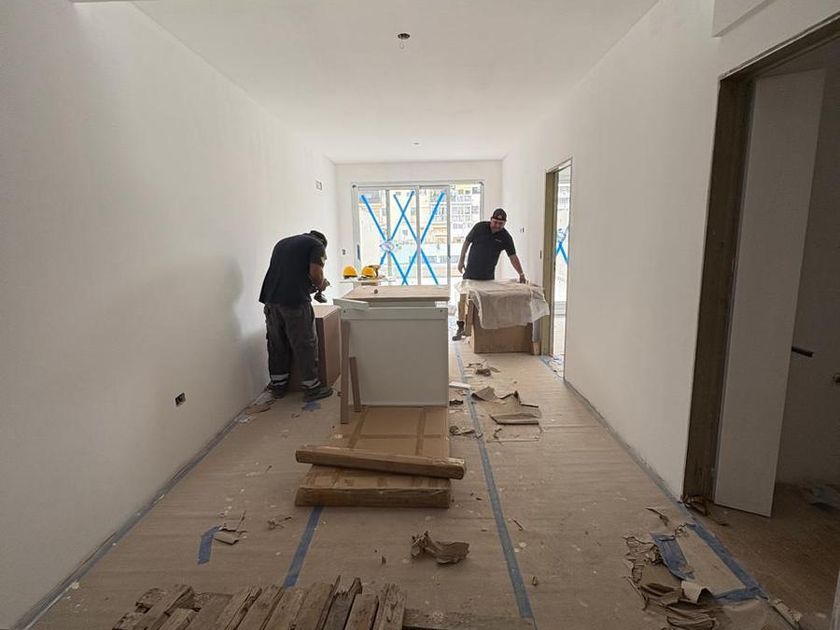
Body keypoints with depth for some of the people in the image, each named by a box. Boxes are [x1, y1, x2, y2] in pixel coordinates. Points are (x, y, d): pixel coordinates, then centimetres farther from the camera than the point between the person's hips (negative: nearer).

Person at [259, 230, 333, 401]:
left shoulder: (282, 243, 27)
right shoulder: (317, 244, 6)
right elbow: (315, 273, -10)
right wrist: (320, 285, 11)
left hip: (270, 298, 7)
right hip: (295, 300, -6)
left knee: (276, 343, 17)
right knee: (305, 345, 4)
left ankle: (277, 385, 27)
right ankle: (311, 387, 13)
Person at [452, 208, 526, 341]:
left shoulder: (506, 237, -6)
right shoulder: (479, 227, -7)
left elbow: (513, 256, -5)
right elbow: (467, 241, 4)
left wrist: (521, 274, -13)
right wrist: (461, 260, 4)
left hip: (488, 276, 1)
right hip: (470, 272, 0)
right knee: (463, 300, 0)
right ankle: (461, 329, 11)